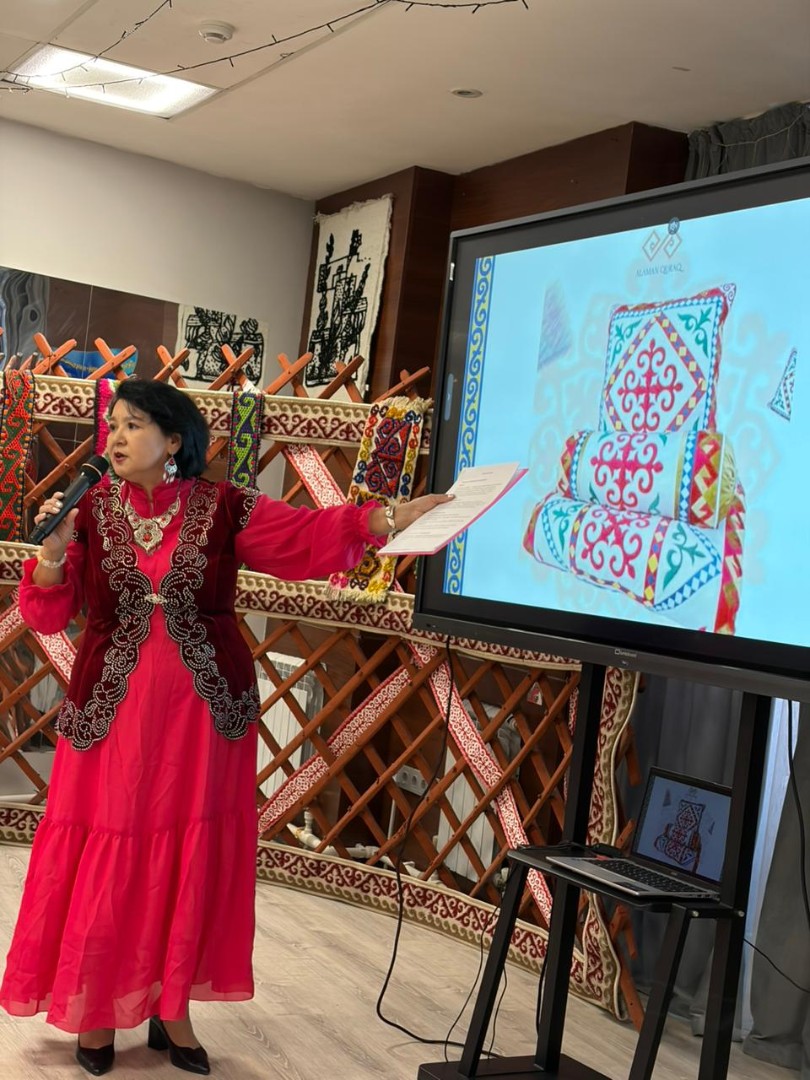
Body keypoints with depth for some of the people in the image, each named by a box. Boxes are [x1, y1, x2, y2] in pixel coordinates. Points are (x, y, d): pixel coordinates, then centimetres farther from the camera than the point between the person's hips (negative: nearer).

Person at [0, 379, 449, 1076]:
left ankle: (172, 1008, 23)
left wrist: (392, 517, -20)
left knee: (193, 860, 7)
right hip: (114, 711, 0)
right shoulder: (92, 510, 1)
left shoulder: (224, 509, -2)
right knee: (104, 860, 5)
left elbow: (312, 534, -9)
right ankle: (95, 1005, 24)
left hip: (203, 712, 0)